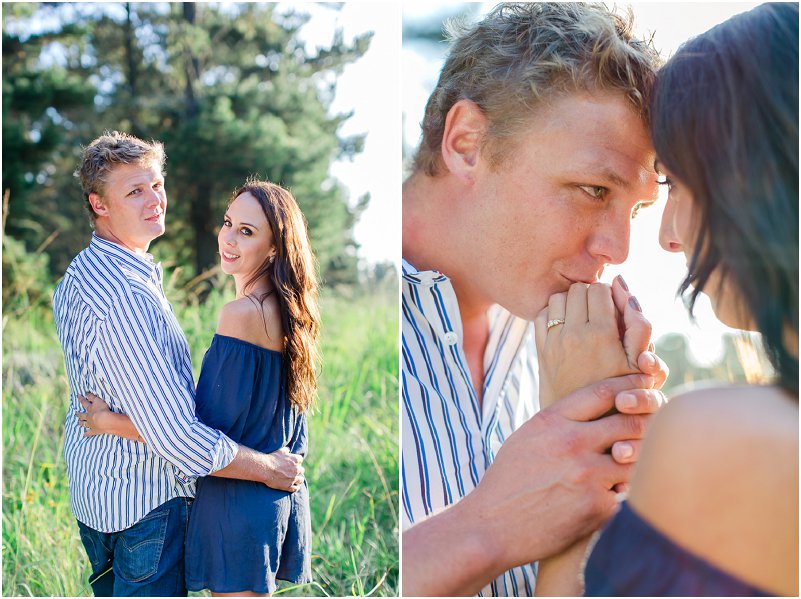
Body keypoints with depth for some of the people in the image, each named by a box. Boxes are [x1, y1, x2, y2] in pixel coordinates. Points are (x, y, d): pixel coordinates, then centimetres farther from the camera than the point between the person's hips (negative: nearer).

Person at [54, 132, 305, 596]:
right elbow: (174, 434, -30)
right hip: (146, 498, -10)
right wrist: (267, 467, -18)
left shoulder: (79, 274, 4)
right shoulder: (127, 295, -29)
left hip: (92, 485, 10)